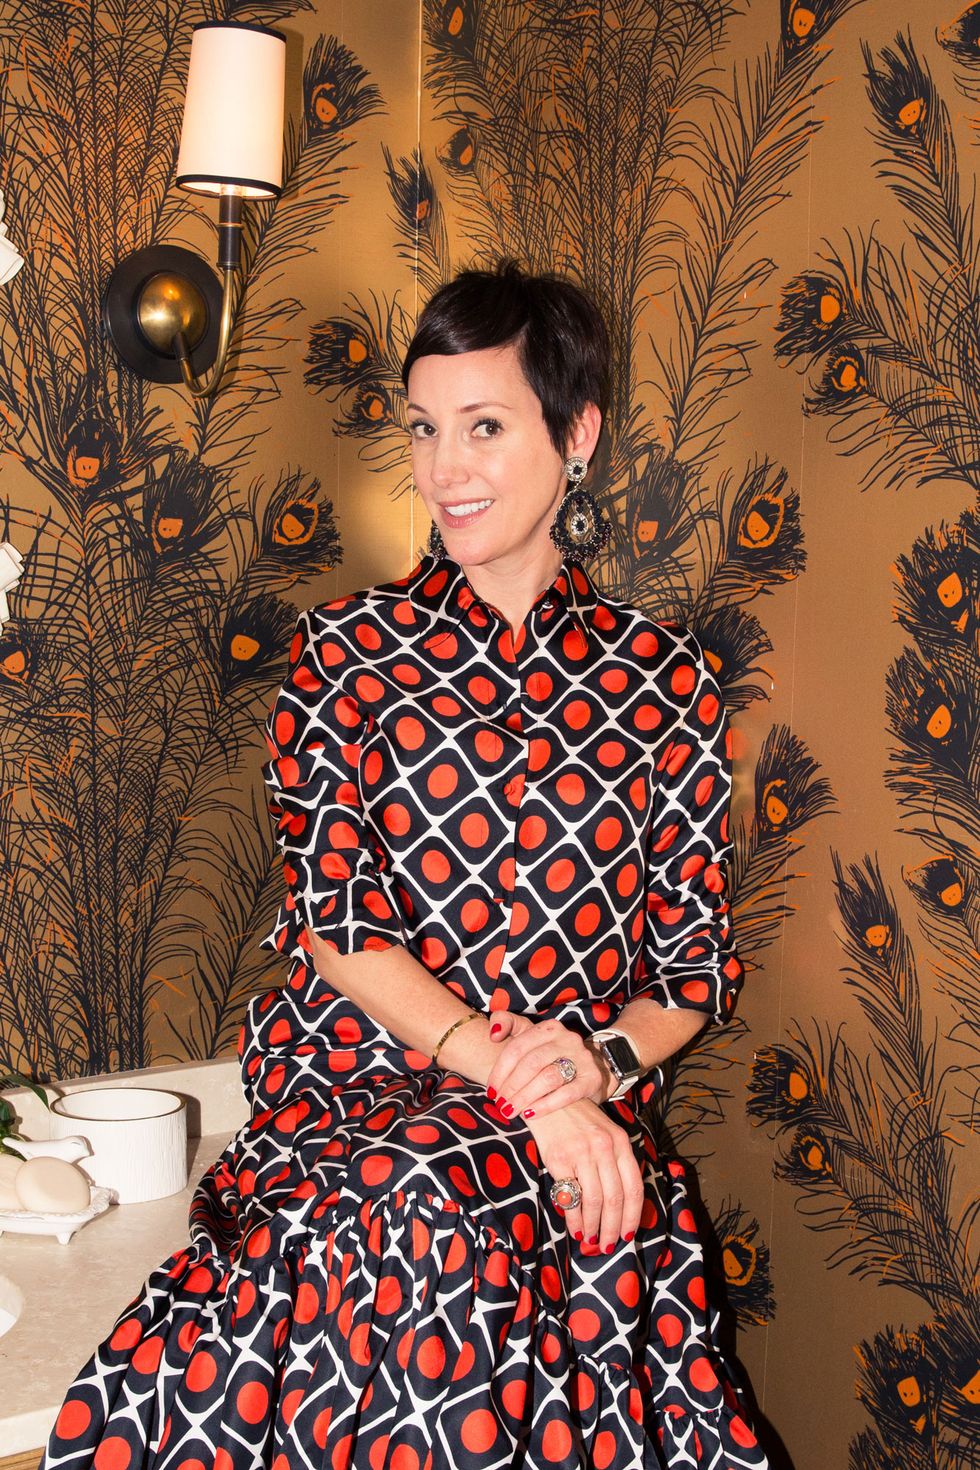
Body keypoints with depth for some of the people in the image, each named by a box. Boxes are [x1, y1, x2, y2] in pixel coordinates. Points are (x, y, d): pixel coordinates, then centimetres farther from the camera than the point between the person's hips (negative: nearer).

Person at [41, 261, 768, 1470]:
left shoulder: (661, 678, 7)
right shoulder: (347, 648, 5)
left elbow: (702, 963, 9)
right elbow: (336, 922, -4)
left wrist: (601, 1061, -12)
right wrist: (512, 1074, -15)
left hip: (582, 1126, 1)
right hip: (357, 1092, -1)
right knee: (418, 1227, -33)